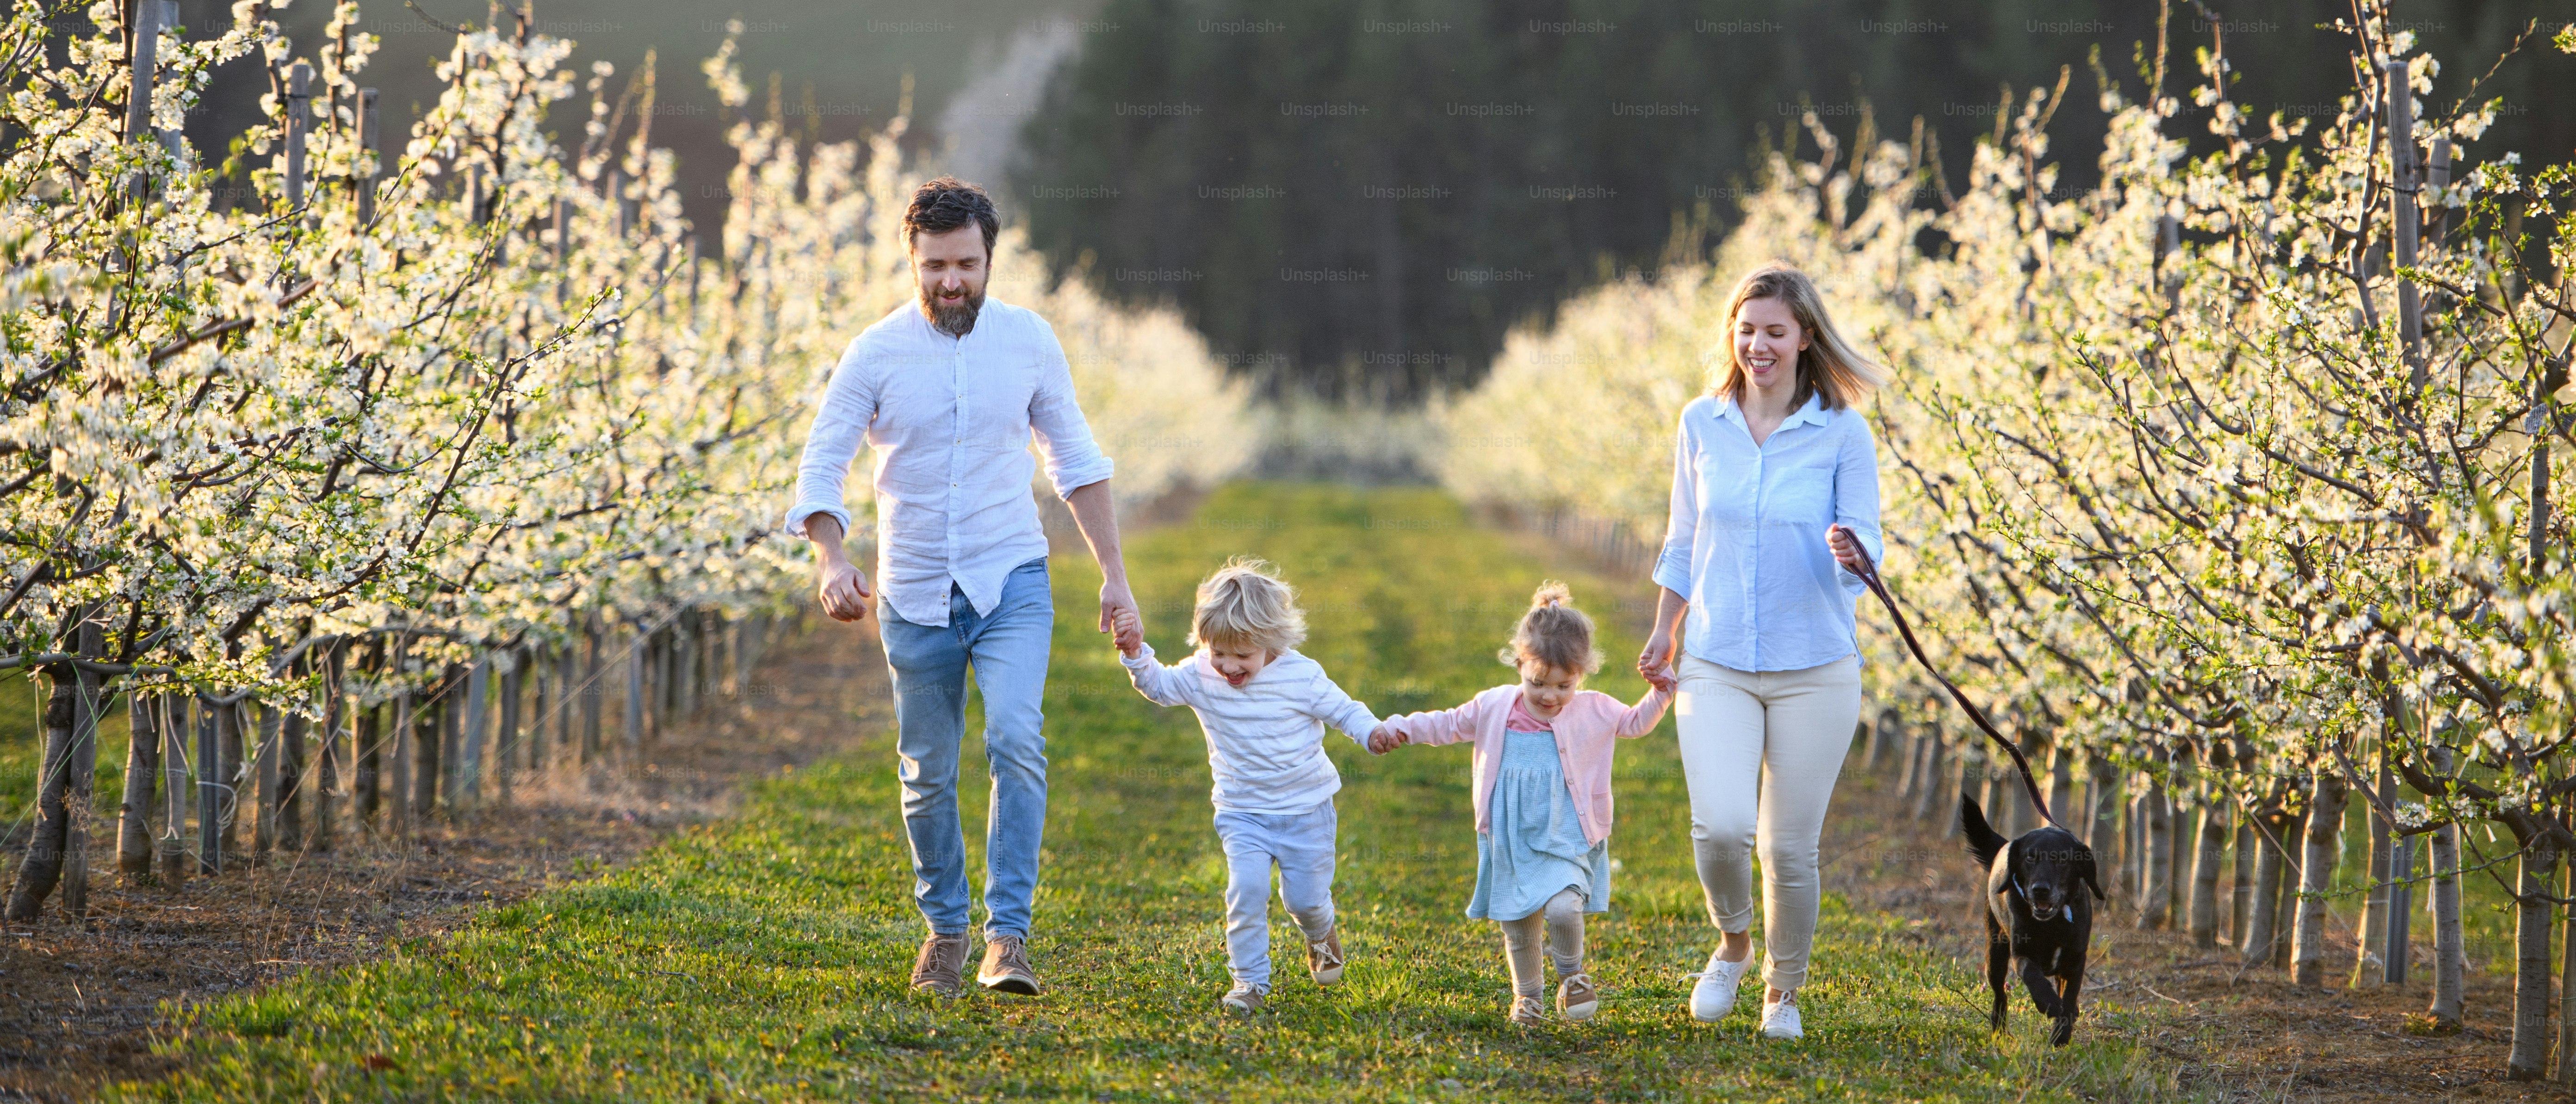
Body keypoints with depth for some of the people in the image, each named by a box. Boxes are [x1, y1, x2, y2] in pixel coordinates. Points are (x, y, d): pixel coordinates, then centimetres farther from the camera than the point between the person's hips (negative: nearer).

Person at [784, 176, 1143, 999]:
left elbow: (1075, 460, 9)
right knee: (928, 776, 8)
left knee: (1016, 740, -21)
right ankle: (944, 929, 28)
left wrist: (1115, 576, 6)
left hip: (1012, 585, -1)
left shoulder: (1028, 341, 0)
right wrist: (831, 562, -26)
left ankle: (1008, 935, -19)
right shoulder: (876, 354, -5)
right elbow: (821, 468, -7)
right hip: (915, 593, 1)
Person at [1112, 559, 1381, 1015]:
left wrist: (1374, 733, -26)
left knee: (1305, 897, 4)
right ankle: (1249, 980, -7)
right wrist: (1136, 655, -9)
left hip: (1306, 809, -1)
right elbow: (1158, 686, 10)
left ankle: (1320, 934, 42)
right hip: (1243, 814, 1)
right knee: (1247, 888, -19)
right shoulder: (1200, 677, -6)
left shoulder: (1301, 676, -15)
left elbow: (1344, 711, -6)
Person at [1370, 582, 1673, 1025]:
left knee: (1563, 907, -24)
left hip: (1565, 842, -2)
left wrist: (1660, 693, -2)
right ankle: (1527, 994, 31)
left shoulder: (1593, 713, -1)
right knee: (1518, 927, 7)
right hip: (1510, 841, 2)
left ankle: (1571, 973, 5)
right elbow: (1449, 725, 14)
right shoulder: (1494, 708, 0)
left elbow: (1635, 723, 14)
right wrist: (1401, 730, 7)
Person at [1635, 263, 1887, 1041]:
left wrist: (1851, 550, -27)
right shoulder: (1702, 424, 4)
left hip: (1814, 669, -1)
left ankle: (1783, 990, 24)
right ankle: (1732, 944, 13)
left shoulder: (1843, 433, -4)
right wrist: (1665, 631, 19)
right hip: (1716, 664, 1)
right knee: (1722, 825, -17)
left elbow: (1867, 546, -5)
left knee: (1790, 844, 2)